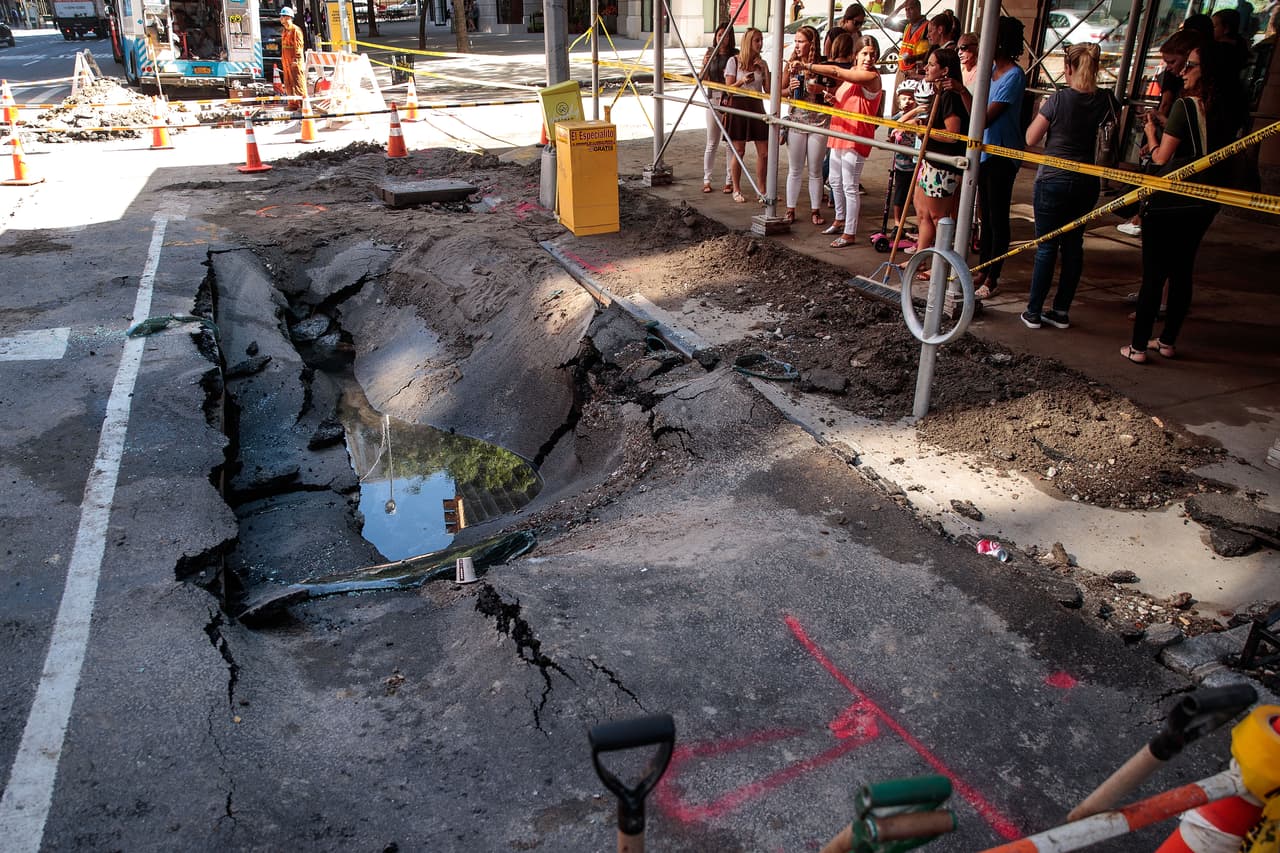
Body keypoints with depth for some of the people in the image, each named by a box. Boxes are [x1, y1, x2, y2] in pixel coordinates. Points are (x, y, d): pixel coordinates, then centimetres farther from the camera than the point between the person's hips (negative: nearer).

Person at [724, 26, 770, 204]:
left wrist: (764, 71, -9)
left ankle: (761, 190, 13)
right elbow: (728, 87, -5)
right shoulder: (734, 61, -3)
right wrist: (742, 81, -23)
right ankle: (736, 190, 15)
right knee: (739, 152, 1)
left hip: (757, 106, 4)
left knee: (764, 152, 1)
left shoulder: (762, 64, 8)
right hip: (739, 105, -4)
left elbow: (768, 90, 4)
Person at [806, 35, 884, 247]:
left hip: (855, 138, -9)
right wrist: (832, 100, 2)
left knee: (849, 186, -7)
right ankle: (840, 220, 40)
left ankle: (850, 233, 1)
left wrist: (808, 66, -22)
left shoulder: (871, 76, -16)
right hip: (839, 134, 9)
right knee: (835, 181, 21)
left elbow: (836, 72, -25)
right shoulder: (852, 73, 13)